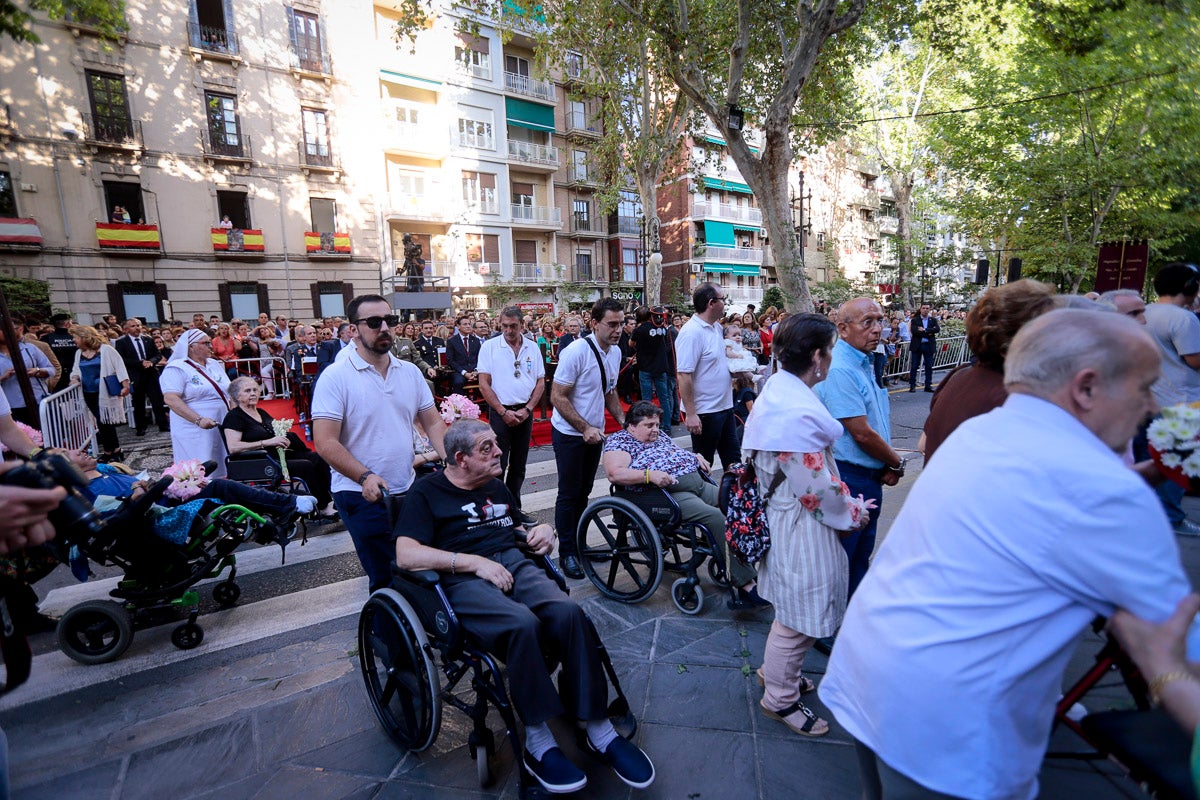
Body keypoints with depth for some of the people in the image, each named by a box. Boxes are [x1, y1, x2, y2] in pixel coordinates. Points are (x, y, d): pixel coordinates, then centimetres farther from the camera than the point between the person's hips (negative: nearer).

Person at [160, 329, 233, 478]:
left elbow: (228, 392, 17)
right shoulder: (177, 368, -8)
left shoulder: (215, 364, 13)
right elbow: (170, 399, -18)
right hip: (194, 430, -6)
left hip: (223, 427, 6)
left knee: (223, 470, 8)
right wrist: (199, 420, -26)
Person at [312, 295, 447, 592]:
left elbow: (433, 422, 8)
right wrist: (365, 476, -24)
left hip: (408, 489, 5)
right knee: (388, 580, 2)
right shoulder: (336, 377, -9)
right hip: (361, 495, -5)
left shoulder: (410, 372, 6)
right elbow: (325, 442, -13)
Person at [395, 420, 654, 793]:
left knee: (568, 612, -26)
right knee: (522, 624, -35)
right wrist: (475, 561, -16)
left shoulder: (496, 487, 24)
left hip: (514, 565, 5)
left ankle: (598, 729, -15)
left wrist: (542, 531, 10)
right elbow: (406, 555, -8)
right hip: (463, 580, -5)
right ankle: (538, 742, -17)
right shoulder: (425, 494, 5)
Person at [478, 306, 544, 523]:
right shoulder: (489, 347, -3)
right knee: (497, 465, -2)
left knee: (518, 466, 12)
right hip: (500, 412, -3)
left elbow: (541, 382, 6)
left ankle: (514, 509, 25)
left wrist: (527, 409, -5)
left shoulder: (532, 348, 5)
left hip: (525, 413, 4)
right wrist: (503, 412, -11)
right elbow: (484, 384, -6)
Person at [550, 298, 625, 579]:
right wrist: (585, 428, -26)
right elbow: (557, 397, -21)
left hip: (594, 432, 7)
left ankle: (577, 544, 33)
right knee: (569, 494, 4)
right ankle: (566, 553, 19)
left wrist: (623, 421, 2)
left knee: (584, 492, 17)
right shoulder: (576, 351, -21)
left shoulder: (615, 352, 2)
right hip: (570, 433, -6)